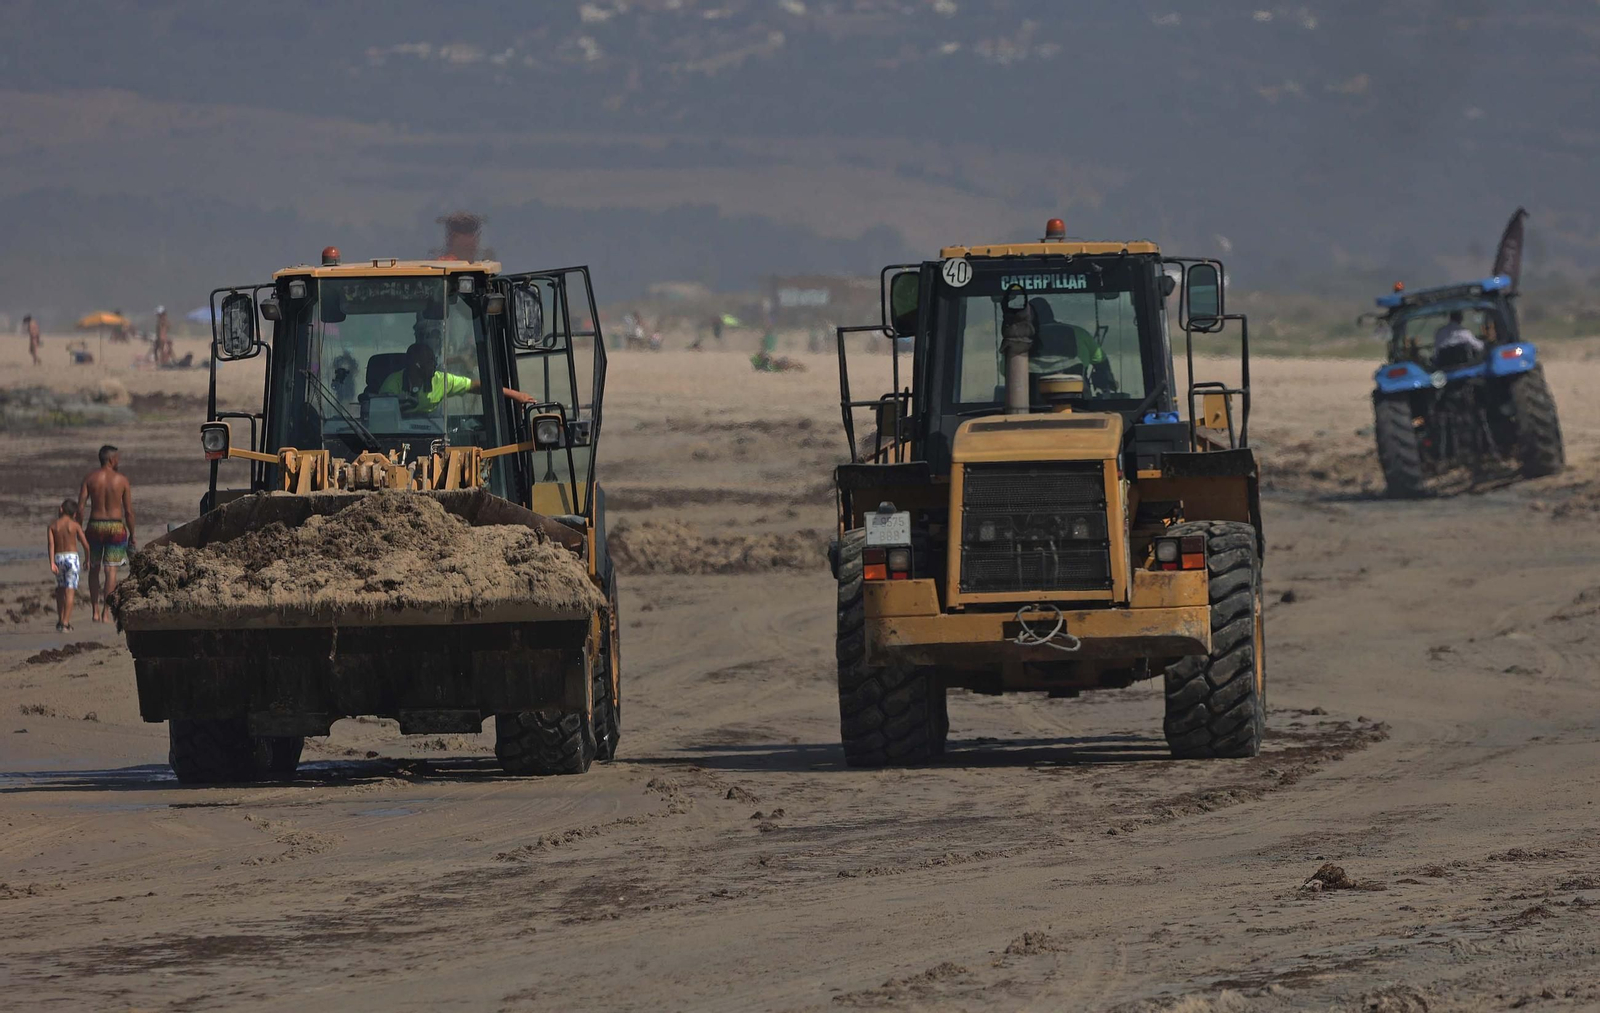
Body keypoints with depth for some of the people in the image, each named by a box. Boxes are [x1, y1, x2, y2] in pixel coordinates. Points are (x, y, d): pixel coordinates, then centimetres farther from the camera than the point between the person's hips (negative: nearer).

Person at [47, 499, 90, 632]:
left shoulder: (53, 526, 4)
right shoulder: (75, 525, -1)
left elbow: (50, 544, -8)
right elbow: (85, 544, -1)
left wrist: (52, 563, -13)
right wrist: (87, 560, 14)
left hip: (58, 557, 3)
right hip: (72, 556, -3)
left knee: (61, 588, 19)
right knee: (70, 590, -3)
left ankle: (60, 619, 19)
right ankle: (66, 622, -11)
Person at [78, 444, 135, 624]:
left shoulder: (90, 478, 0)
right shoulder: (122, 480, -4)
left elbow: (80, 506, -5)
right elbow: (129, 511, -3)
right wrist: (132, 535, 6)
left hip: (95, 526, 2)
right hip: (116, 526, -2)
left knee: (94, 569, 16)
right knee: (111, 569, -1)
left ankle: (95, 610, 15)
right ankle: (106, 612, -9)